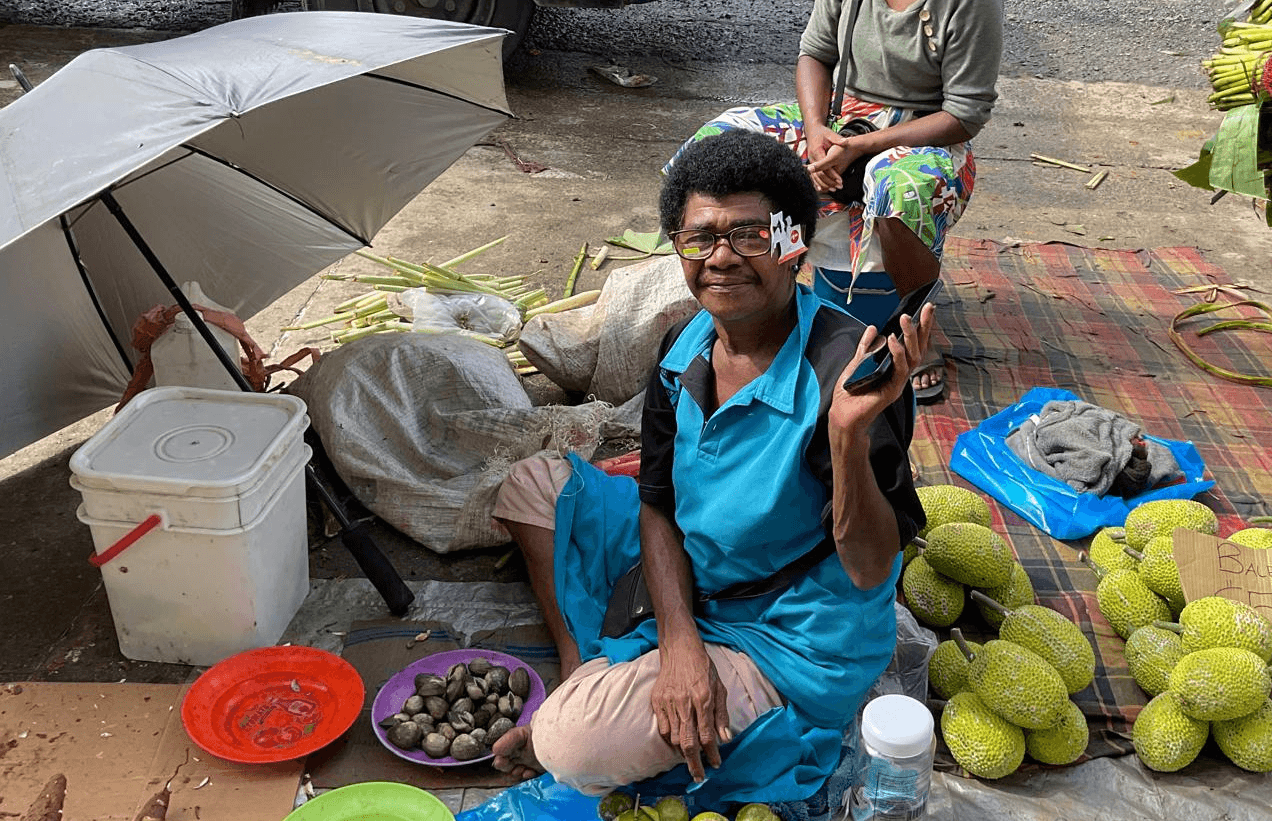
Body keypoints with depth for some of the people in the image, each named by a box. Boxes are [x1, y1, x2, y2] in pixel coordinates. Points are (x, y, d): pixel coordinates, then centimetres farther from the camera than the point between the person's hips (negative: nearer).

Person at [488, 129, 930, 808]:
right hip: (689, 582, 8)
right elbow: (657, 504, 0)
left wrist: (850, 433, -45)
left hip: (795, 640, -7)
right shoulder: (685, 348, -7)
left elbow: (871, 570, -28)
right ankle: (581, 672, 10)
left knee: (574, 745, -27)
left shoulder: (845, 368, -28)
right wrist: (679, 643, -15)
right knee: (533, 483, 13)